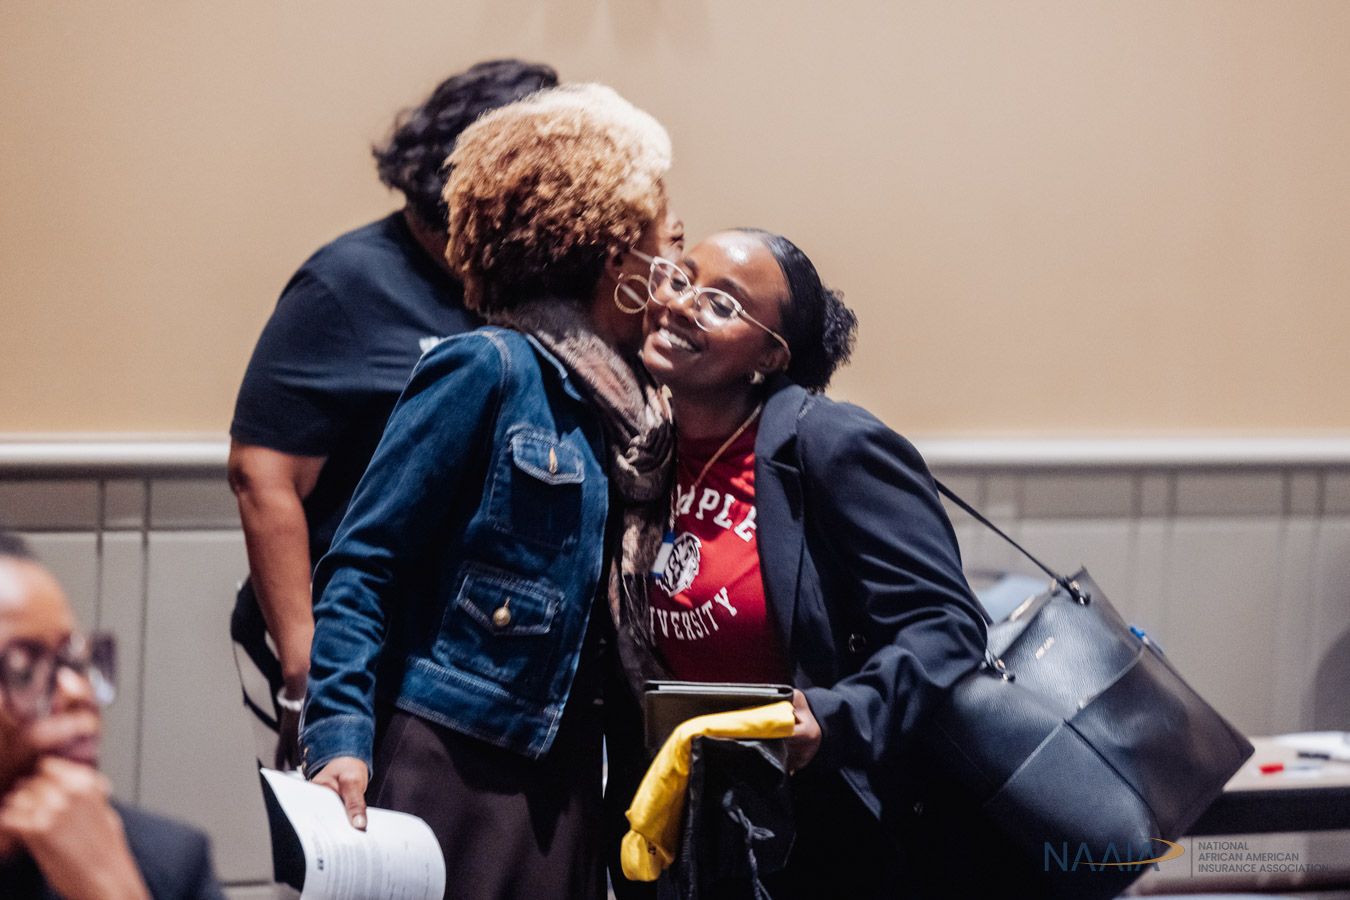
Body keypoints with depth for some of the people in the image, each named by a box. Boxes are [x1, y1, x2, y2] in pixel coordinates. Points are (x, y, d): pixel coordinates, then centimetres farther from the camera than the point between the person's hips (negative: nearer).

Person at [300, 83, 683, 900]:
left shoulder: (637, 407, 13)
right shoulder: (488, 372, -8)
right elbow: (362, 568, -9)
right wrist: (342, 739, -19)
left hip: (564, 779, 7)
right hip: (456, 768, -7)